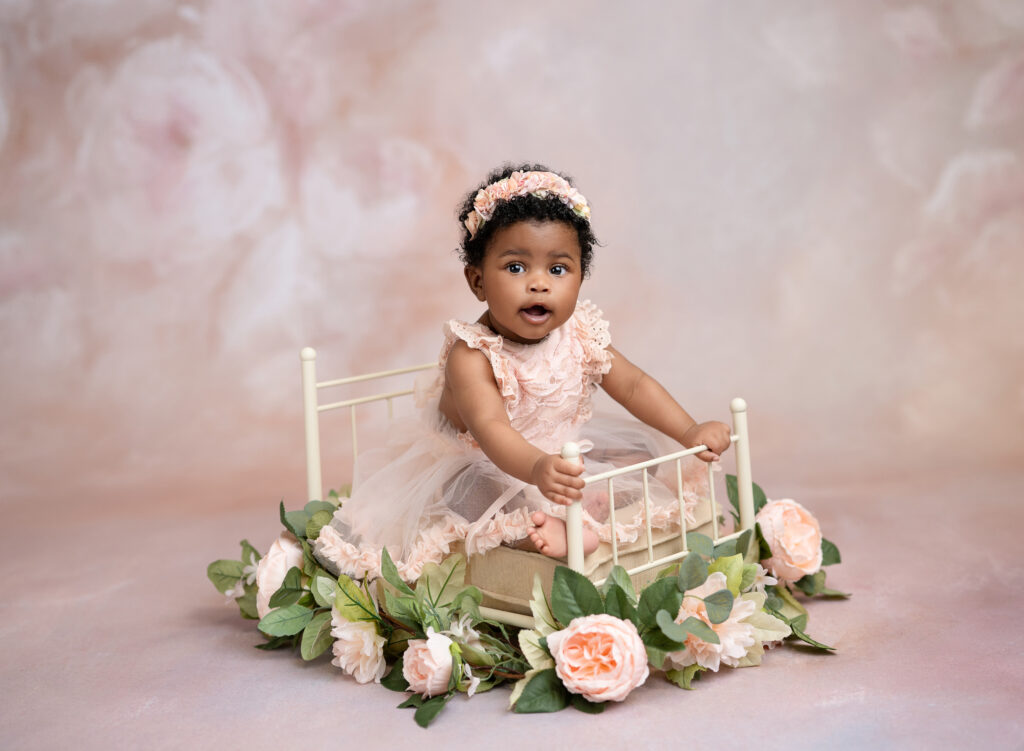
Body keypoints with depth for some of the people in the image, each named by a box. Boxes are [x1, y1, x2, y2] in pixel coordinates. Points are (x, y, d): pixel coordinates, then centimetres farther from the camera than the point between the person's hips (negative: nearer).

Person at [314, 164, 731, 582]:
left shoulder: (581, 337, -10)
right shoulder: (471, 357, -29)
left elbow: (634, 386, -5)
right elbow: (491, 429, -44)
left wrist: (690, 432, -18)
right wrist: (536, 468, -64)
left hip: (562, 455, 6)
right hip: (480, 466, -6)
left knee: (639, 448, -6)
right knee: (469, 491, -37)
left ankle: (588, 505, -26)